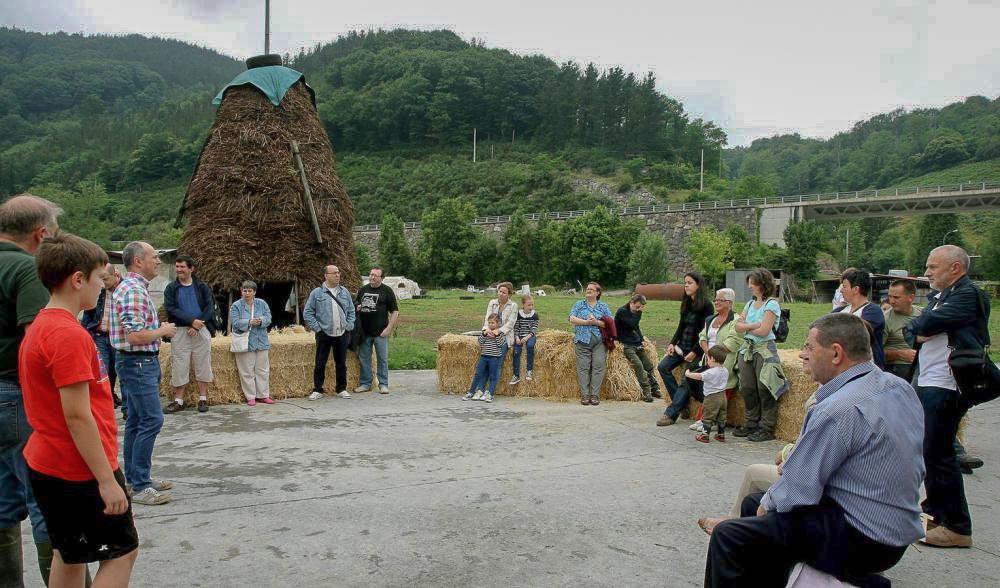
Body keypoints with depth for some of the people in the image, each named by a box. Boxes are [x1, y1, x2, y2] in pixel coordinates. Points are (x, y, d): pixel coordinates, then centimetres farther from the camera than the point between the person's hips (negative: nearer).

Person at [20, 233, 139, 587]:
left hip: (48, 465, 10)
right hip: (81, 471, -10)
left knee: (69, 555, 19)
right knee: (122, 552, 3)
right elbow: (77, 415, -24)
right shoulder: (69, 335, -22)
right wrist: (107, 479, -21)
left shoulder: (40, 327, 8)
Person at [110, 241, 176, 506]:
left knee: (137, 420, 15)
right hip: (137, 363, -11)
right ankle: (140, 487, -7)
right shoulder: (133, 290, -19)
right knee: (151, 419, -11)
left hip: (141, 362, 11)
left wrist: (159, 329, 14)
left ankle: (135, 477, 23)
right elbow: (135, 336, -25)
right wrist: (163, 331, -11)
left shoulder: (135, 287, 15)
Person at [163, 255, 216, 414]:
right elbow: (171, 309, -6)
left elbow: (210, 307, -1)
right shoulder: (171, 288, 6)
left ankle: (203, 399, 12)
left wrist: (198, 325, -13)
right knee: (179, 367, 2)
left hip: (201, 330, 0)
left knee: (203, 366, 3)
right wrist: (192, 321, -17)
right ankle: (178, 401, 11)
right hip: (180, 331, 0)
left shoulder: (202, 287, 6)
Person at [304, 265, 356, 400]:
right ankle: (317, 390, 14)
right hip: (324, 335, -3)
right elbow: (307, 313, -2)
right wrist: (316, 327, -8)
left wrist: (349, 326, 2)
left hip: (342, 335, 3)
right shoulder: (317, 292, -3)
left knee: (341, 364, 10)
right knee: (320, 364, 3)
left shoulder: (344, 292, 8)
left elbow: (351, 311, 13)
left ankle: (342, 389, 21)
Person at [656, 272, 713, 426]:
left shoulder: (706, 306, -11)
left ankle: (671, 414, -9)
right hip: (682, 345, 8)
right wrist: (672, 343, 0)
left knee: (687, 381, -10)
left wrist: (695, 352, -18)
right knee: (663, 367, -7)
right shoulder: (686, 304, 12)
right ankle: (682, 403, 1)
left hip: (696, 348, -8)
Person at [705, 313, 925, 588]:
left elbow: (796, 493, -22)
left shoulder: (837, 410, -27)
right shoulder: (901, 387, 2)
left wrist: (768, 502, 2)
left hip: (860, 542, -10)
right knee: (752, 503, 19)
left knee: (727, 535, -13)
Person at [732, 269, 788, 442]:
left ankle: (767, 429, 3)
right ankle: (751, 424, 18)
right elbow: (737, 327, 7)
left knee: (764, 389, -5)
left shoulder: (772, 304, -7)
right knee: (747, 388, 6)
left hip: (764, 351, -7)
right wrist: (754, 325, -9)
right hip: (747, 349, 7)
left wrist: (746, 327, -2)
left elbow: (764, 331, -16)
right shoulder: (750, 304, 15)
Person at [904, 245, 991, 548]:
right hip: (927, 385, 9)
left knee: (938, 453, -7)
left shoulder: (968, 295, -11)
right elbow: (910, 329, 14)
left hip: (946, 389, -9)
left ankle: (957, 528, 3)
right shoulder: (938, 296, 18)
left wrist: (921, 325, 1)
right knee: (929, 451, 16)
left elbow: (928, 323, -22)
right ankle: (935, 511, 29)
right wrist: (918, 333, -9)